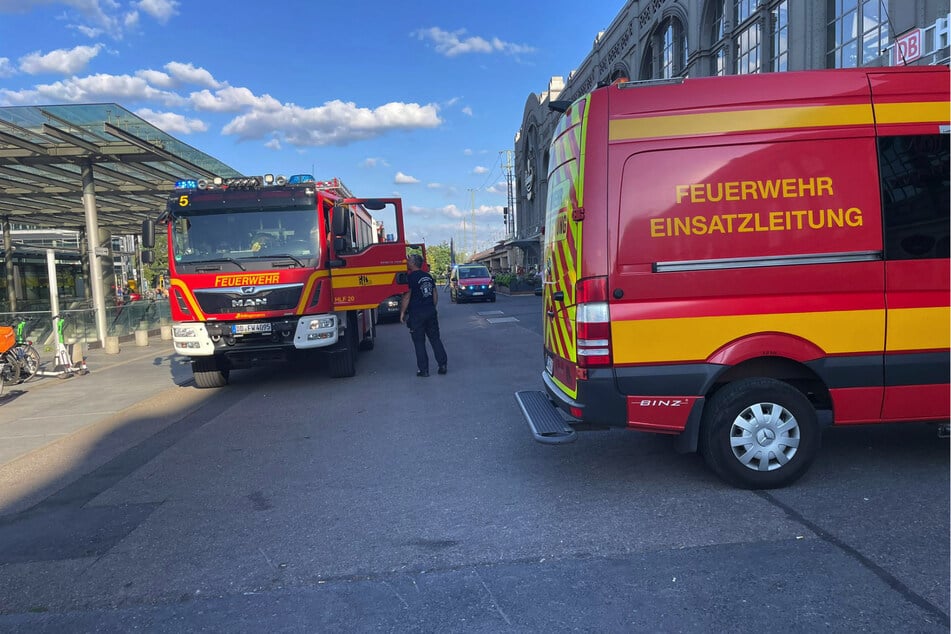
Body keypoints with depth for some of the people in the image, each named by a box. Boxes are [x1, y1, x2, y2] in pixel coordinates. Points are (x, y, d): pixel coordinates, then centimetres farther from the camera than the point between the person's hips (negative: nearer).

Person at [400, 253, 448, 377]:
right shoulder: (428, 276, 11)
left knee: (419, 342, 1)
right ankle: (442, 365, 10)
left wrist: (402, 313, -5)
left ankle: (423, 370, 3)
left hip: (416, 314, -6)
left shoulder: (411, 278, -11)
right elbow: (435, 295, 15)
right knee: (435, 339, 11)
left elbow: (406, 297, -13)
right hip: (431, 311, 6)